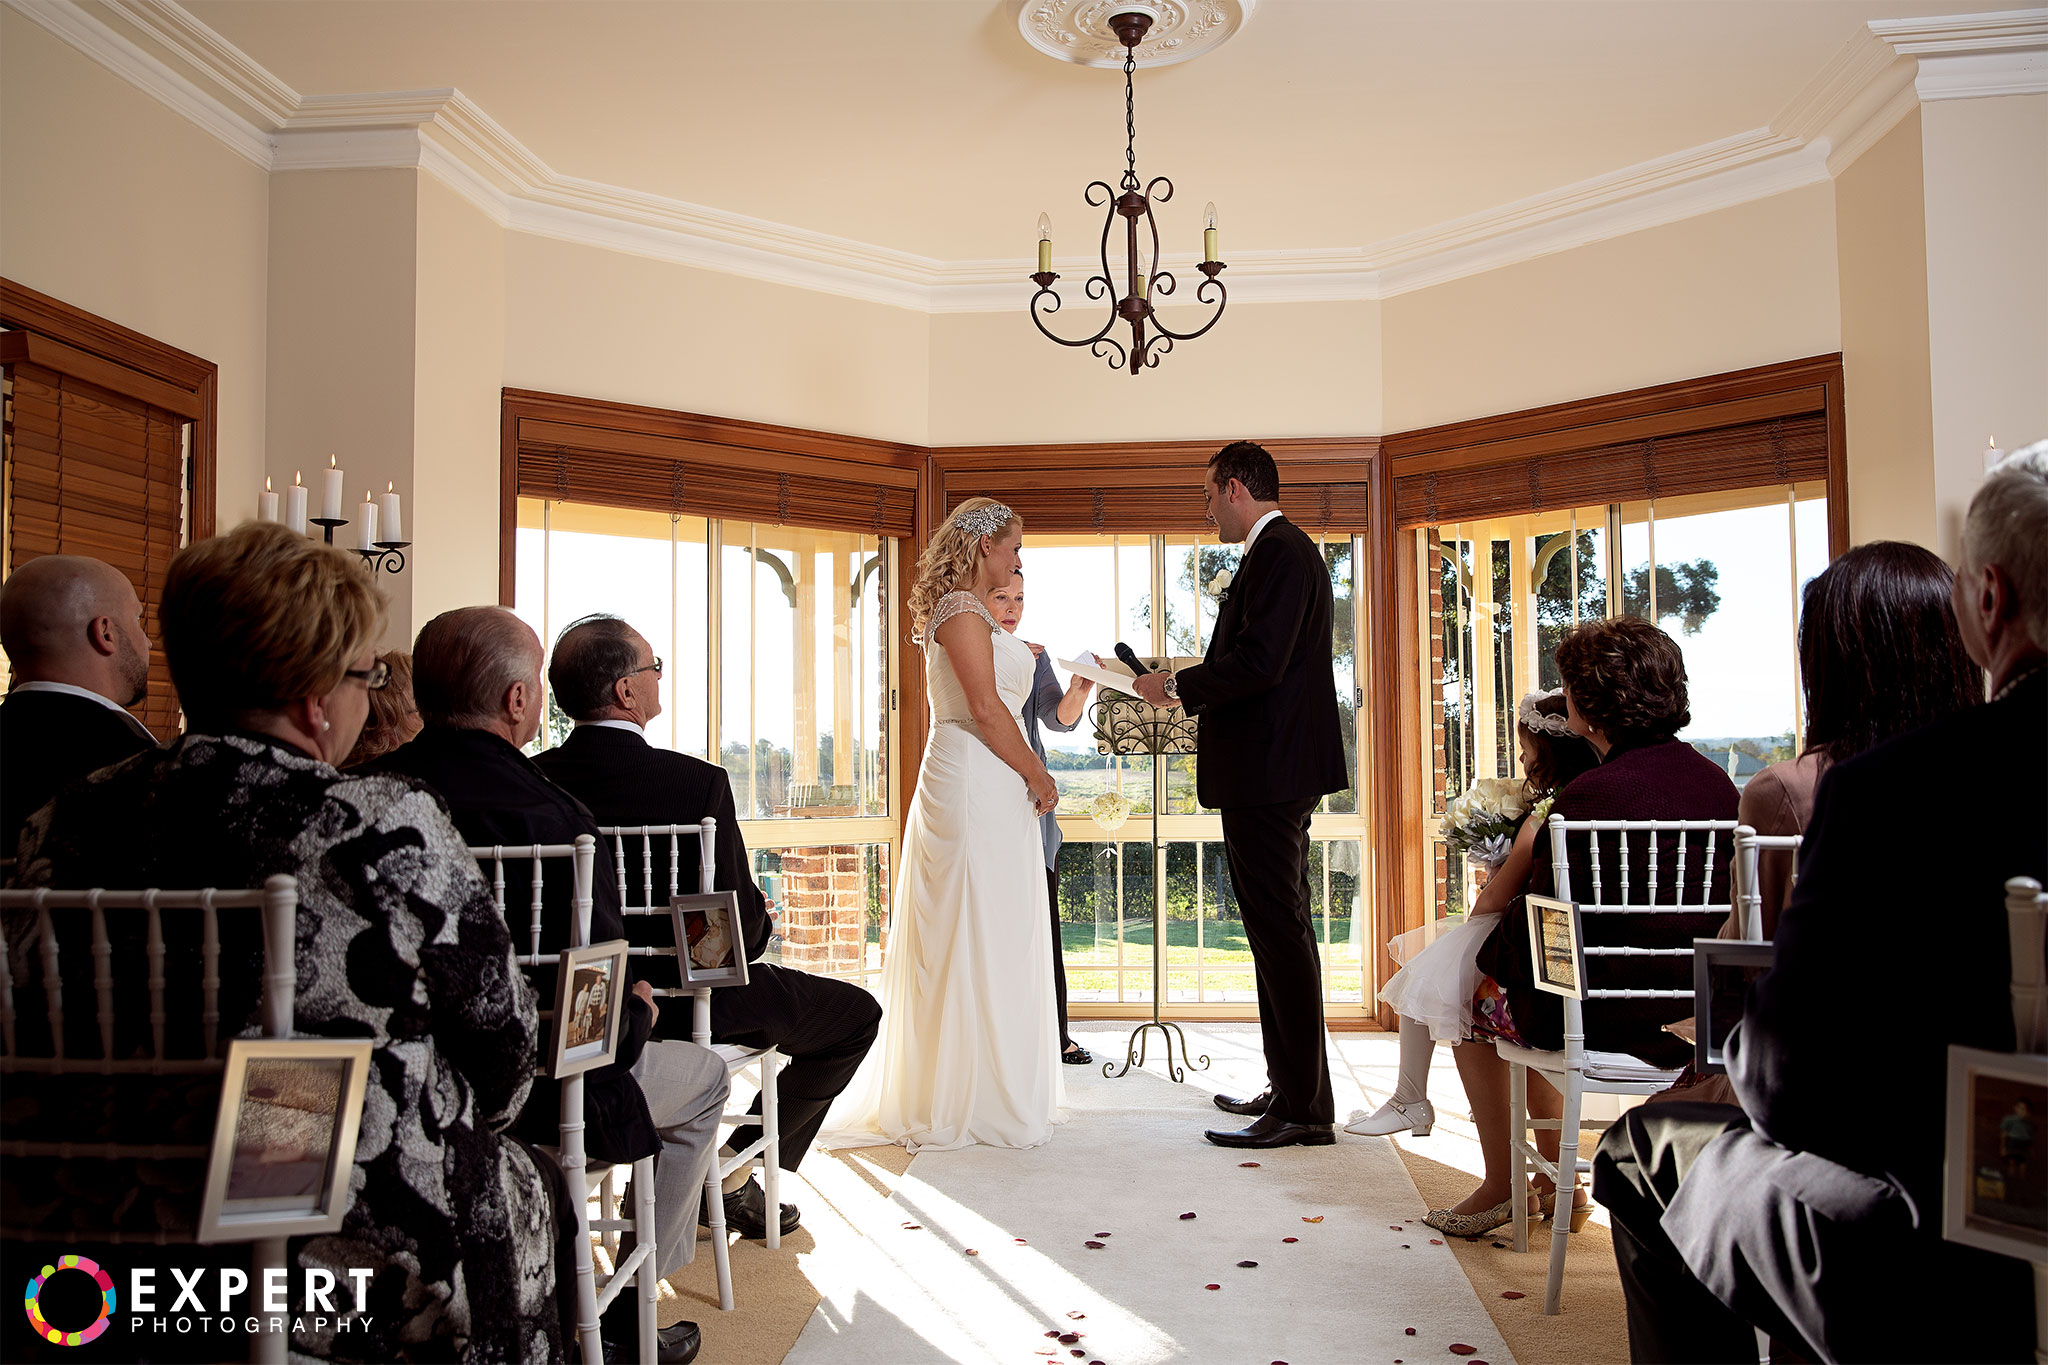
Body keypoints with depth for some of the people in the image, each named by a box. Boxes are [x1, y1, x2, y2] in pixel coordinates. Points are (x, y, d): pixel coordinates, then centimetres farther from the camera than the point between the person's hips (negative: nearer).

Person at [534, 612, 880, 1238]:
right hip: (681, 1005, -6)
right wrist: (758, 922, 7)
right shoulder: (697, 782, -23)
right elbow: (743, 924, -18)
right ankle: (734, 1171, 12)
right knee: (856, 1014, 13)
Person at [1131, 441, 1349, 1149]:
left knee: (1281, 934, -6)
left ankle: (1304, 1110, 2)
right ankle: (1289, 1086, 27)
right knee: (1279, 931, 16)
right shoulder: (1282, 551, 19)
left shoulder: (1281, 552, -13)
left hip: (1269, 772, -11)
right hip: (1271, 772, 11)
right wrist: (1190, 687, 17)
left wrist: (1175, 685, -12)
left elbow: (1258, 662, -23)